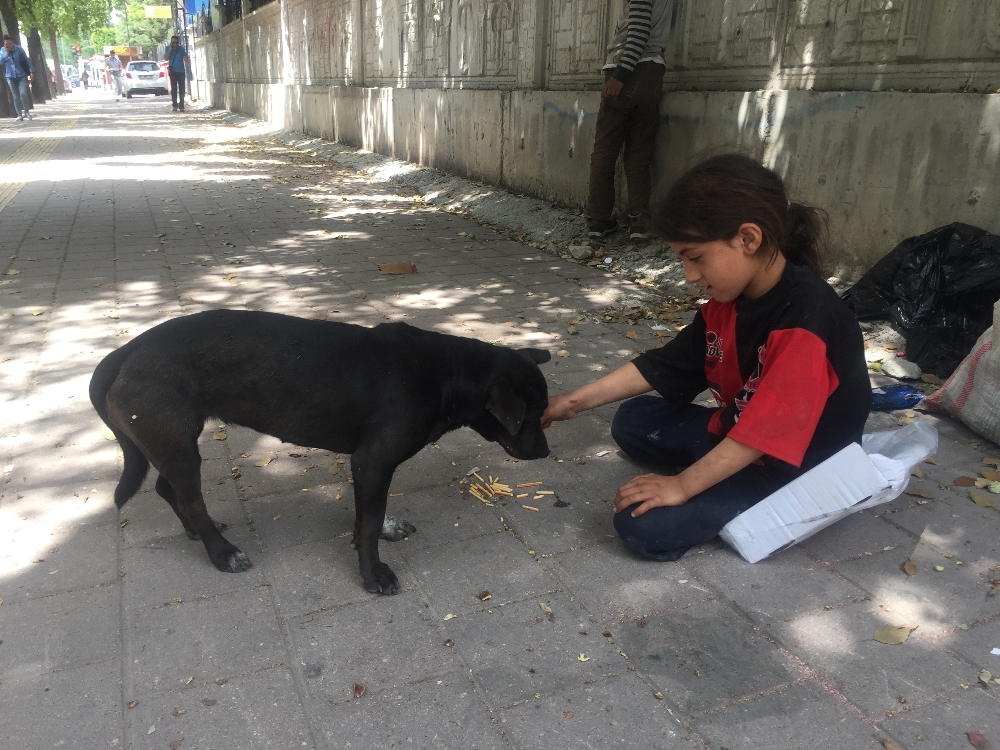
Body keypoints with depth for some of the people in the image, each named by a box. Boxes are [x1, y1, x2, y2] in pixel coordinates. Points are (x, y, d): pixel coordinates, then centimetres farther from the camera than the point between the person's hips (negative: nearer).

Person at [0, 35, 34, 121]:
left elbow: (27, 60, 4)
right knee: (16, 97, 2)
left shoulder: (19, 49, -2)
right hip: (11, 77, 2)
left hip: (22, 75, -2)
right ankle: (19, 115, 8)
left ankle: (26, 111, 4)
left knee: (23, 93, -18)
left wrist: (31, 71, -3)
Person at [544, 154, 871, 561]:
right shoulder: (728, 300, -2)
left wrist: (681, 486, -25)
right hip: (733, 433, 9)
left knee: (645, 524, -20)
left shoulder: (804, 317, -30)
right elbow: (663, 366, 4)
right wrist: (576, 400, 2)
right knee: (633, 420, 14)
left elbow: (767, 430, -31)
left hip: (796, 469, -9)